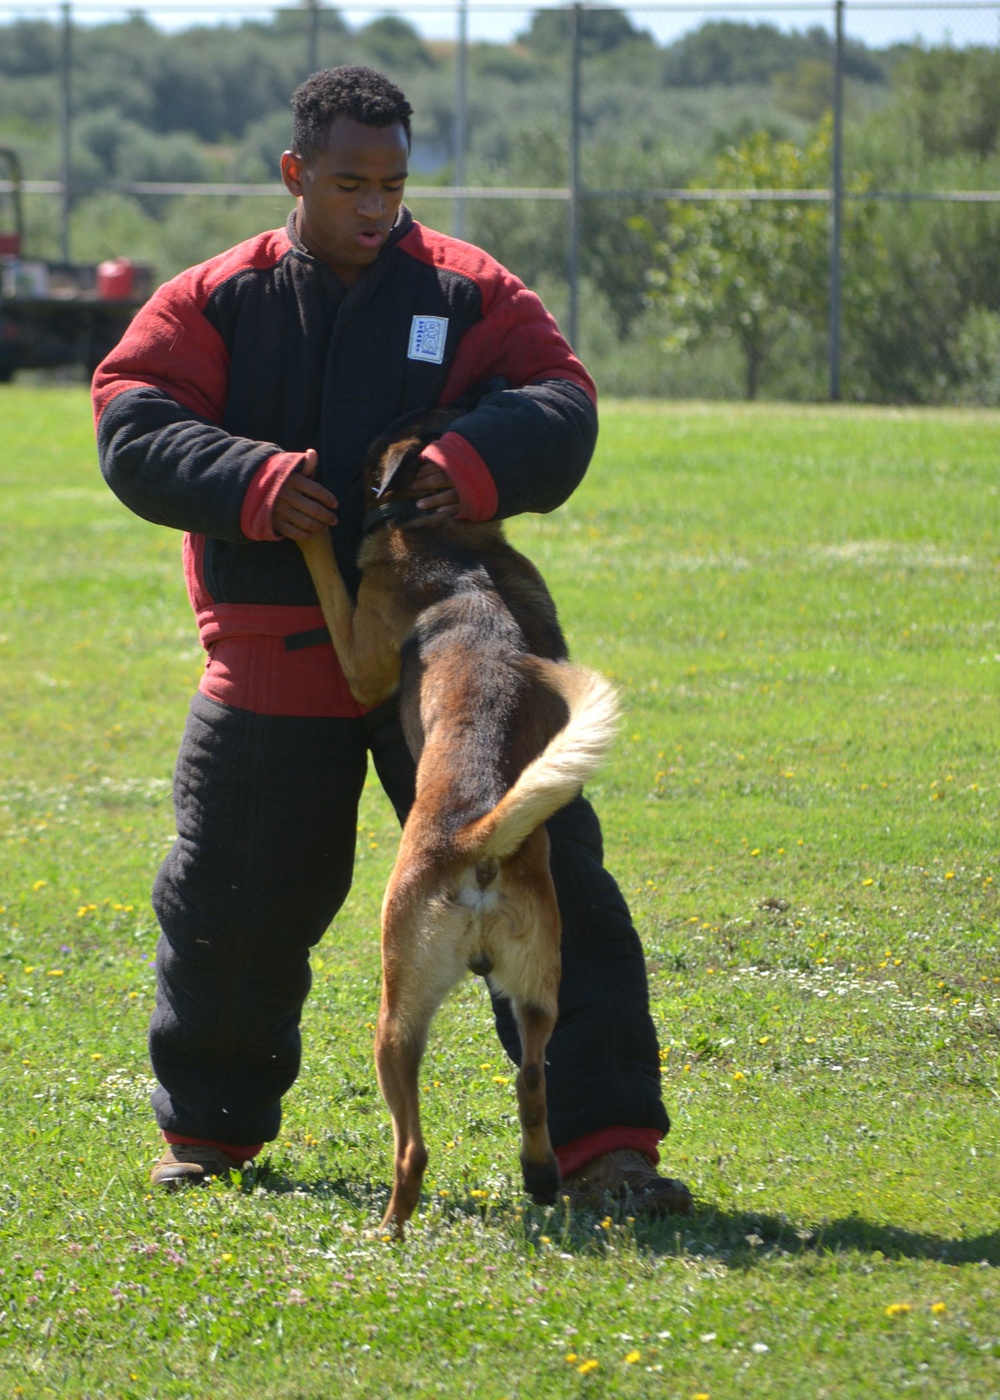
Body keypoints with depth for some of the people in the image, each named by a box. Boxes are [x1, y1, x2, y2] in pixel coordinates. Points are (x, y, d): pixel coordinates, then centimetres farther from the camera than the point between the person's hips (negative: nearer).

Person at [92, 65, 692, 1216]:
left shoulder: (467, 294, 4)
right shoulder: (215, 304, 5)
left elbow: (558, 406, -6)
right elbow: (134, 428, -5)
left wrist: (483, 460, -28)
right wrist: (252, 485, -23)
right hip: (274, 664, 1)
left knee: (547, 883, -9)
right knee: (233, 905, 10)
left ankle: (602, 1140, -8)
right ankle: (211, 1126, 33)